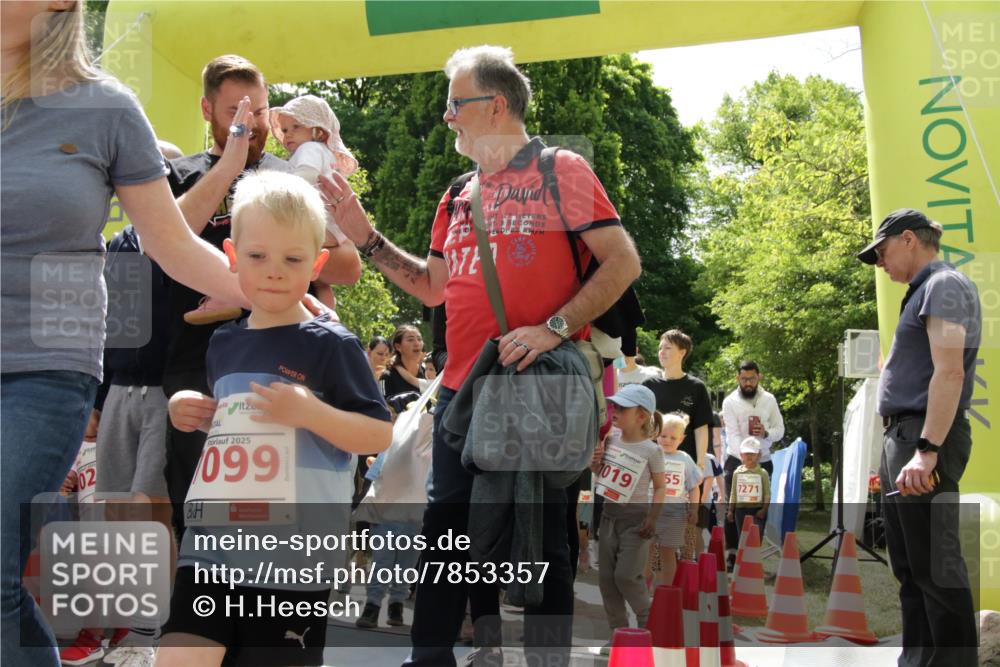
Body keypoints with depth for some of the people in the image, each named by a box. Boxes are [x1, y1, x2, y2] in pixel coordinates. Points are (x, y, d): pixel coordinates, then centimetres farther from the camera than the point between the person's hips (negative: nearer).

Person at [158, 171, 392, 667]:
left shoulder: (331, 345, -7)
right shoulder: (224, 344, 11)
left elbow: (380, 435, -10)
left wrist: (310, 411, -23)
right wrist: (194, 413, 8)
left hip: (295, 553, -5)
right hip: (214, 539, 5)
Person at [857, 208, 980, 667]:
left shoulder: (944, 285, -9)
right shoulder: (923, 291, 21)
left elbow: (950, 372, -21)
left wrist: (927, 450, -28)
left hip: (925, 439, -11)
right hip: (902, 437, 11)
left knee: (934, 565, -9)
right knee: (909, 566, 13)